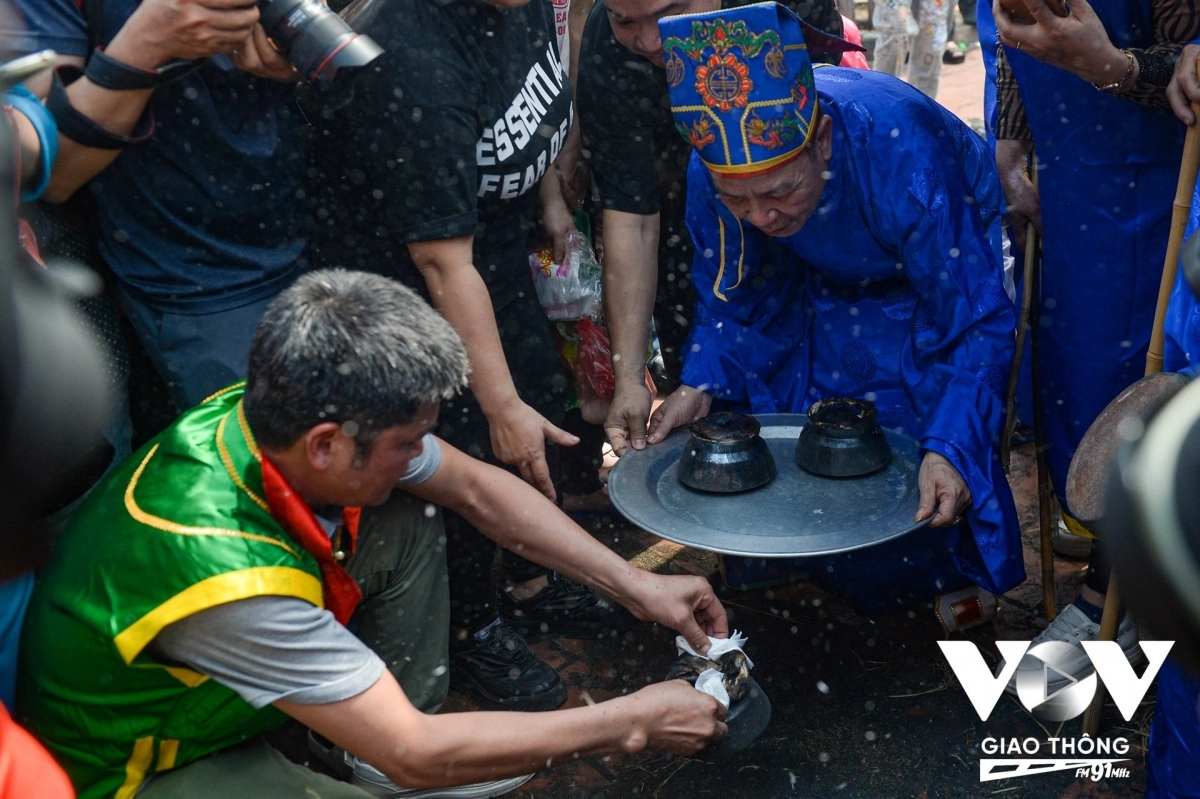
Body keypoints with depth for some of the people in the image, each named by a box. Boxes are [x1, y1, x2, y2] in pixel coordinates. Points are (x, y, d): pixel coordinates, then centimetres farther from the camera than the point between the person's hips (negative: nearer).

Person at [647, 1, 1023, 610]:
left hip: (954, 271, -4)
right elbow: (730, 291, -10)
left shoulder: (907, 160, -42)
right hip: (824, 286, 4)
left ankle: (947, 577, 19)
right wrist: (700, 384, -26)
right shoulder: (714, 168, -29)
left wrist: (949, 448, -45)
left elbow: (978, 323, -33)